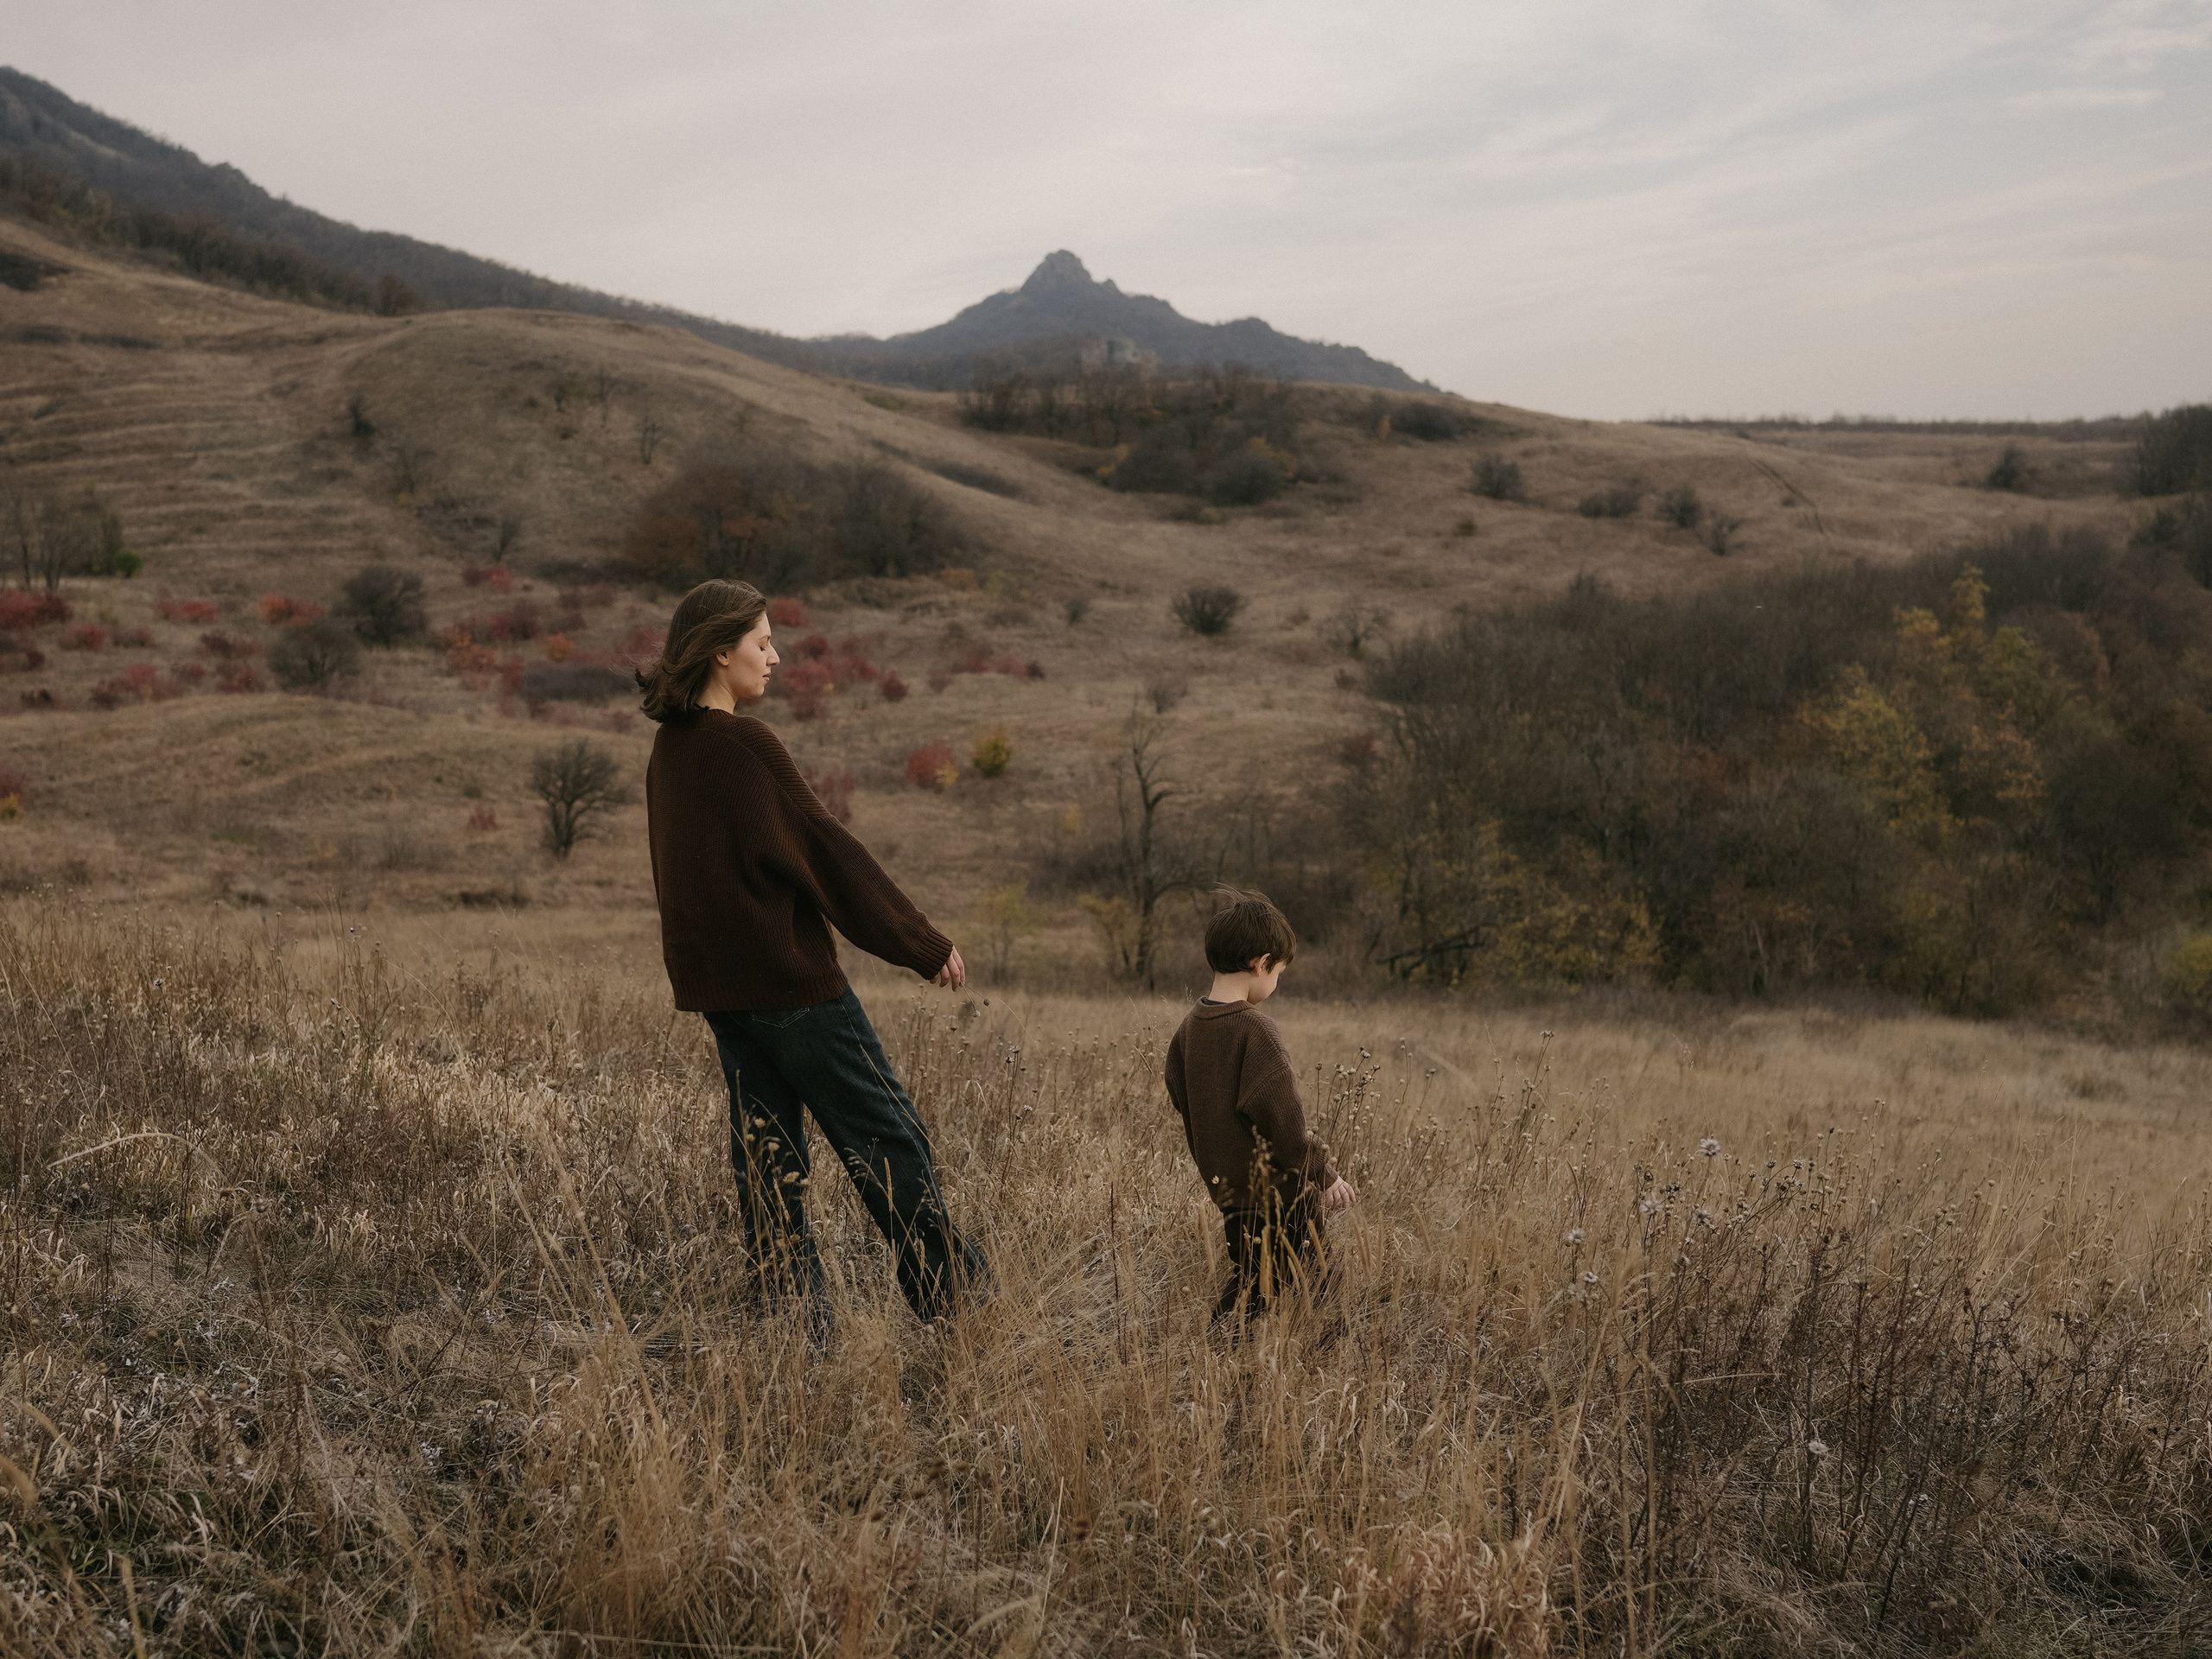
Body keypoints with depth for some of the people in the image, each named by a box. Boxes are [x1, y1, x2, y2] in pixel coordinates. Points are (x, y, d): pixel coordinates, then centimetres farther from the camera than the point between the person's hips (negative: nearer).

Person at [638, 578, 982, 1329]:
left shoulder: (670, 749, 10)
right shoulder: (745, 743, -16)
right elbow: (826, 848, -15)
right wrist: (923, 943, -9)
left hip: (716, 982, 9)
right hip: (785, 971, -8)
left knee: (765, 1149, 11)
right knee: (887, 1134, 1)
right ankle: (958, 1301, 8)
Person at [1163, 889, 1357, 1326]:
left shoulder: (1188, 1028, 5)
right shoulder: (1256, 1031, -20)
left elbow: (1183, 1102, 15)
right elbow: (1283, 1121, -22)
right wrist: (1324, 1176, -11)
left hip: (1228, 1188, 8)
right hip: (1277, 1192, -8)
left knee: (1249, 1280, 19)